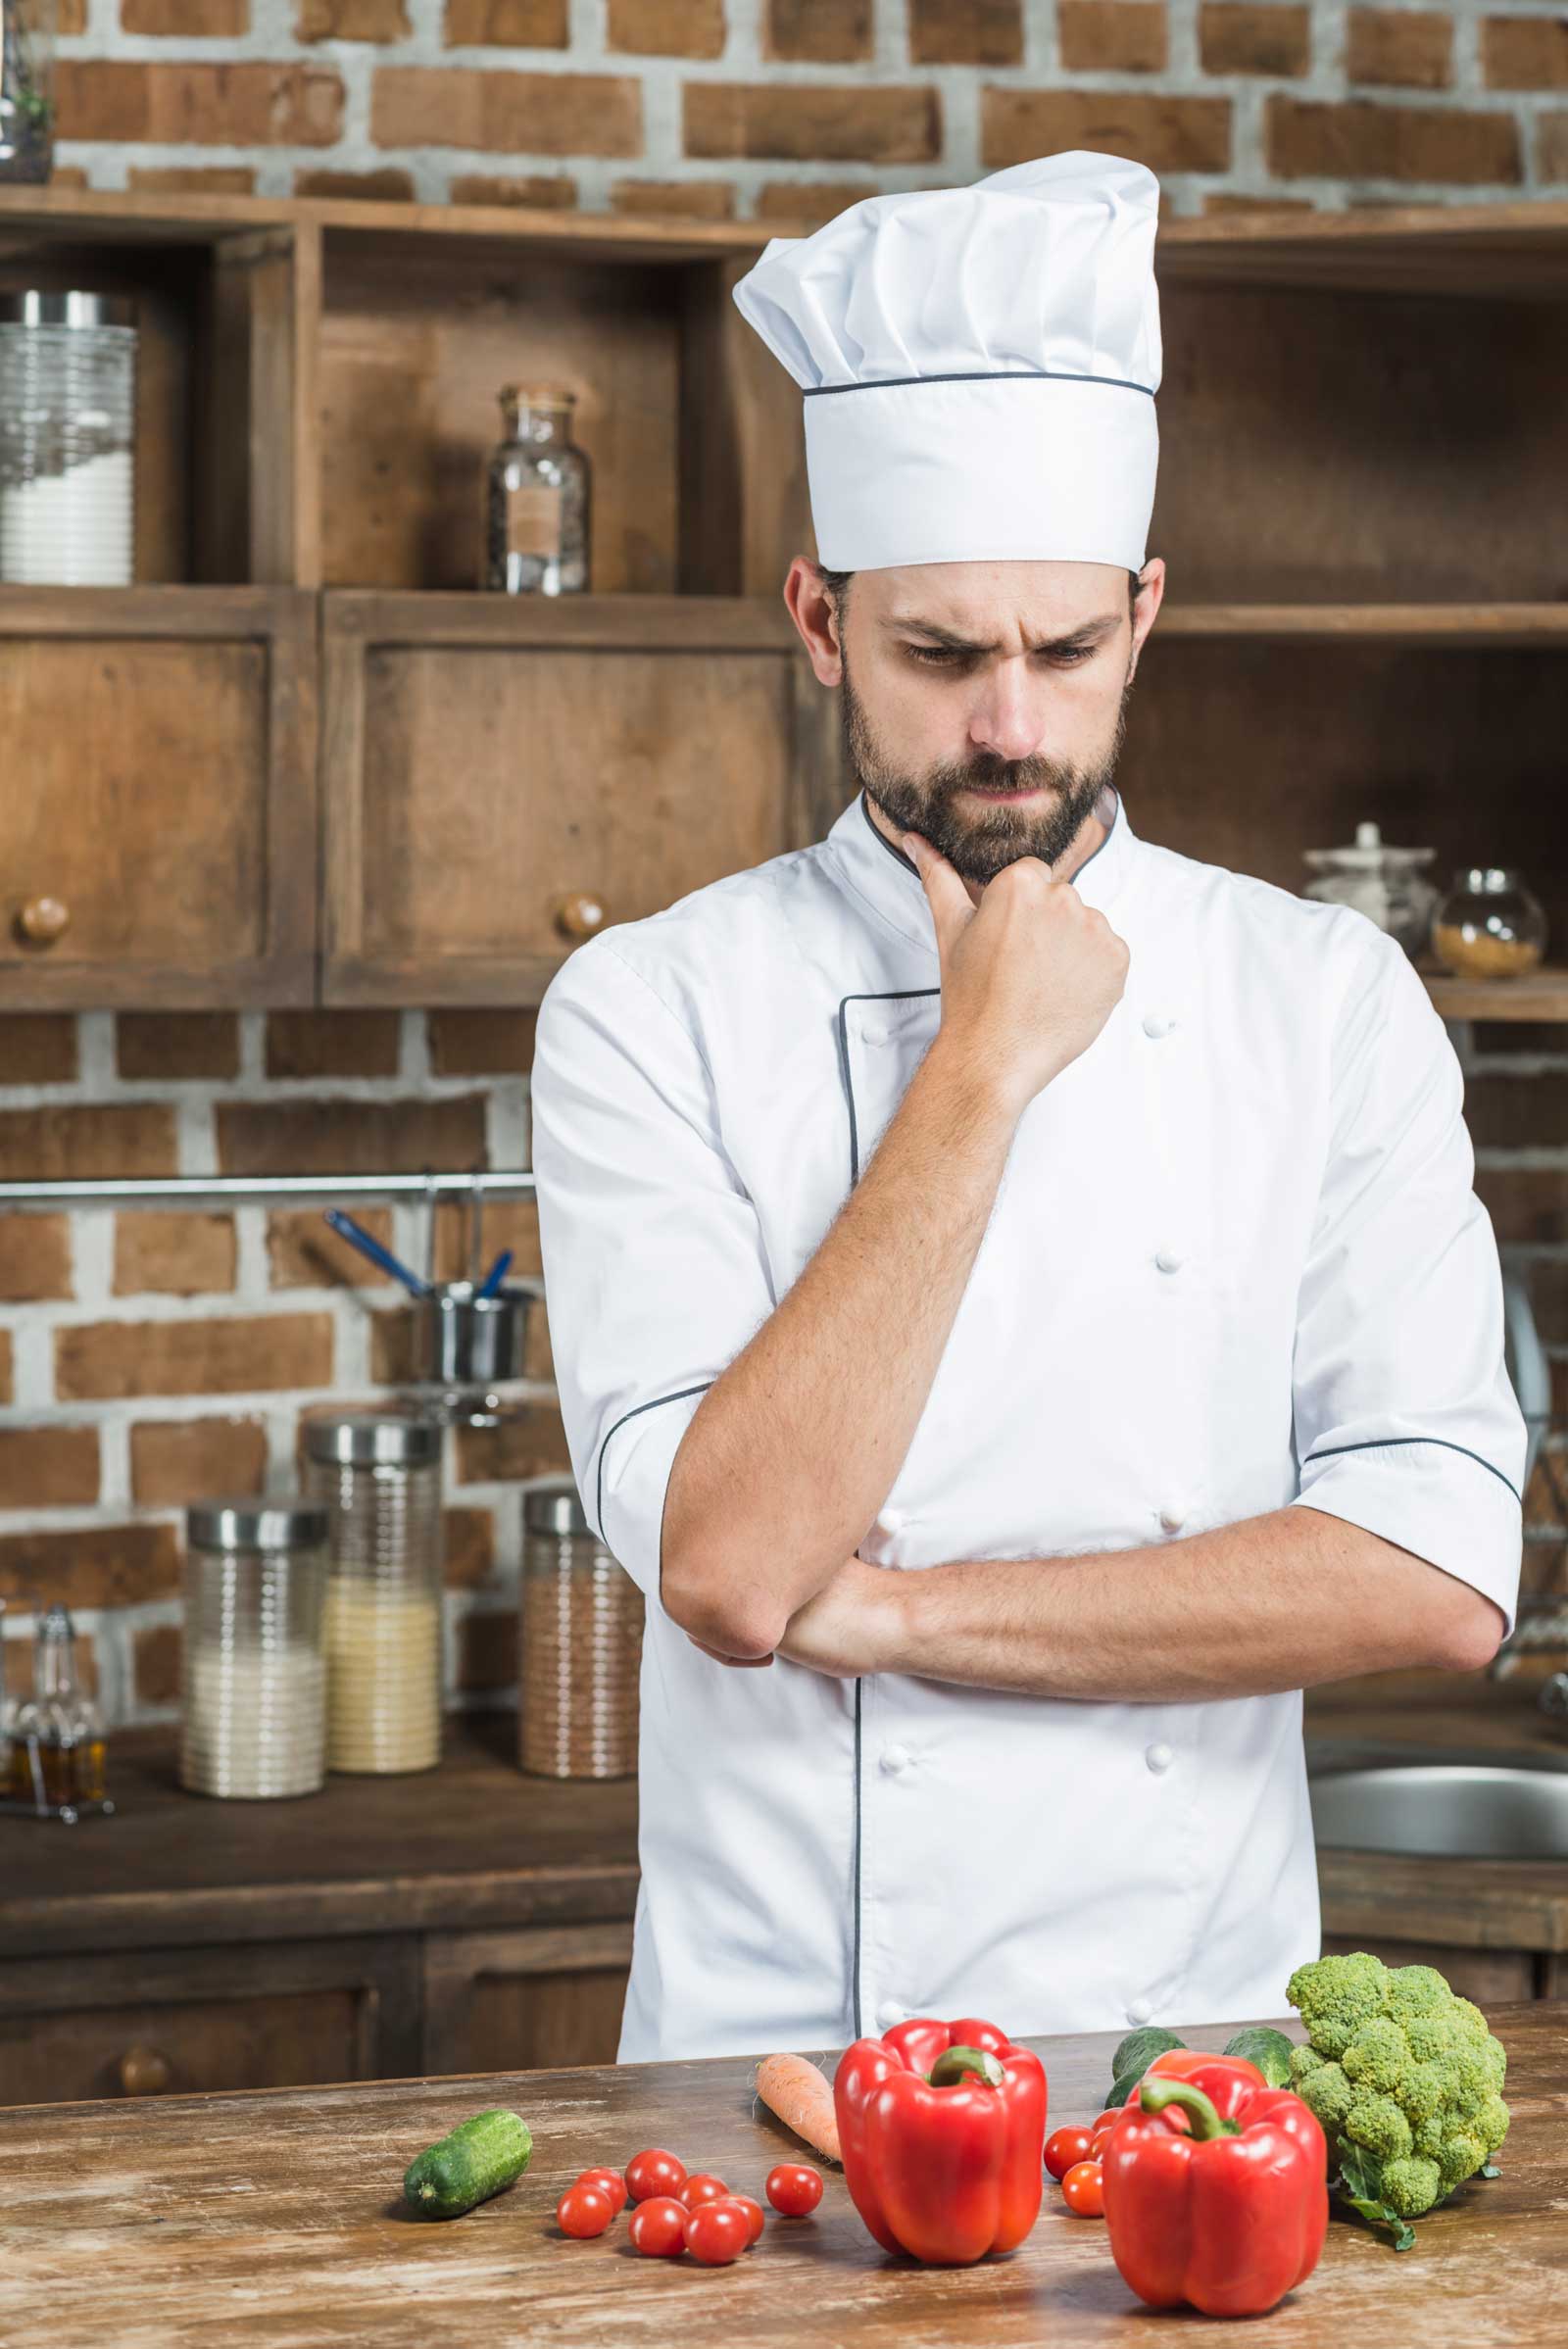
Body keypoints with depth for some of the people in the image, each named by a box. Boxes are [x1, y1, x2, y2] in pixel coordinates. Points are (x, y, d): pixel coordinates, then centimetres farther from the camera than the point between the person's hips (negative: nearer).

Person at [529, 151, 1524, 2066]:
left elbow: (1435, 1579, -4)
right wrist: (981, 1066, -11)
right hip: (776, 2044, -1)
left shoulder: (1328, 1001, 5)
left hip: (1197, 2035, 1)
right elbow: (730, 1566, -13)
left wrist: (899, 1609, -8)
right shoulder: (652, 1013, 0)